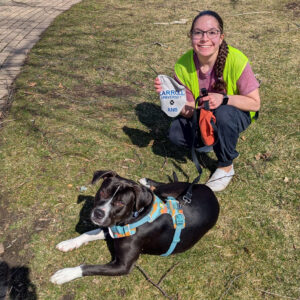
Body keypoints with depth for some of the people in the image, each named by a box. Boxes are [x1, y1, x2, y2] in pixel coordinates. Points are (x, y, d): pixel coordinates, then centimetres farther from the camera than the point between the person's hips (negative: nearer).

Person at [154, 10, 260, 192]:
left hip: (238, 112, -3)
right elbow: (187, 112, -14)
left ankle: (226, 167, -10)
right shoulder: (183, 65, -19)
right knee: (176, 134, -21)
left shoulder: (236, 60, -30)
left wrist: (224, 99, -39)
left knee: (223, 114, -37)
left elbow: (255, 103, -22)